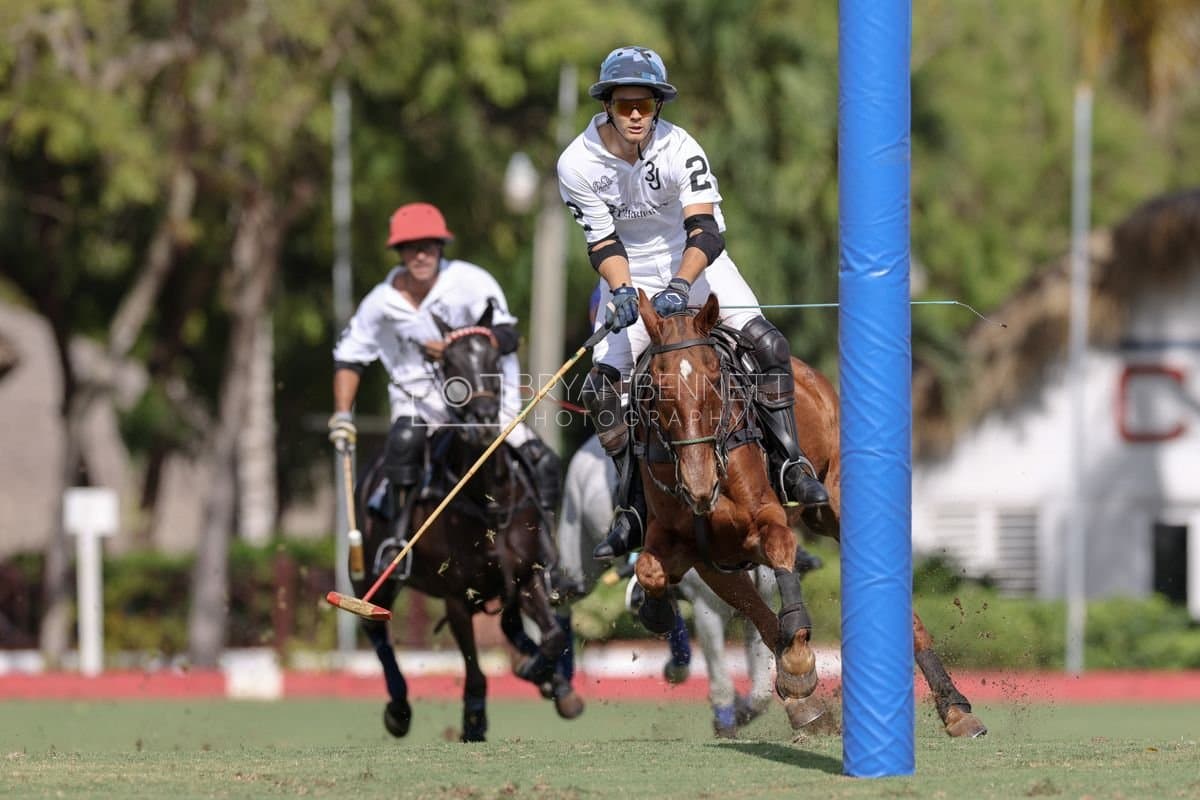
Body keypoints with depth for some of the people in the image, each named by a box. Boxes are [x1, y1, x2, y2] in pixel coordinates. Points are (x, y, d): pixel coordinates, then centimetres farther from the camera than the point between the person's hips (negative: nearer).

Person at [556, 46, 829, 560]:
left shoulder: (680, 149, -23)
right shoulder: (578, 165, -18)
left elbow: (705, 232, -29)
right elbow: (603, 244, -14)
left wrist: (680, 286, -46)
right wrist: (621, 290, -34)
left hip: (693, 261, -1)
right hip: (629, 272, 1)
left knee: (767, 344, -20)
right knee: (601, 386, -12)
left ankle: (788, 465, -8)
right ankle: (633, 506, 0)